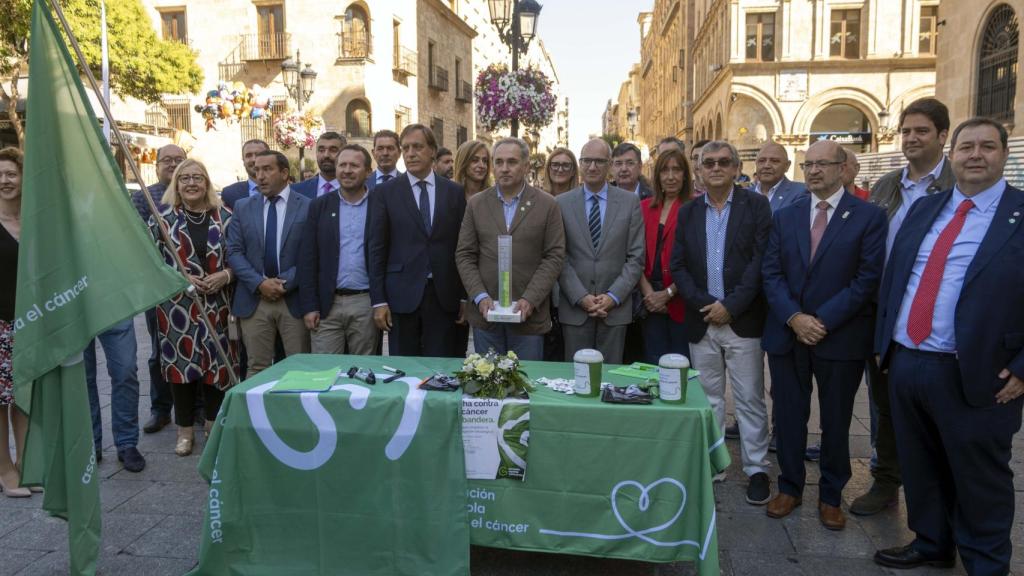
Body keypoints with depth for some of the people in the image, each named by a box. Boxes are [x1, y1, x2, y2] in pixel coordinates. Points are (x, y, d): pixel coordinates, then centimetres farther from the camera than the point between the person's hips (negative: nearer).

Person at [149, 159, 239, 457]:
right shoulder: (162, 219, 0)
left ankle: (213, 424, 24)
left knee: (217, 362, 6)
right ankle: (185, 430, 19)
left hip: (217, 306, 1)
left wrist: (226, 275, -12)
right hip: (176, 306, -1)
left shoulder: (224, 217, 3)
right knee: (180, 362, 4)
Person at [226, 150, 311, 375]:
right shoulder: (243, 207, 10)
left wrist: (285, 282, -12)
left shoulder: (308, 207, 0)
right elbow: (234, 252, 5)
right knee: (257, 369, 7)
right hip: (254, 300, 3)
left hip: (294, 299, -2)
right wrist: (259, 283, -9)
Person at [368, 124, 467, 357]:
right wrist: (378, 300, -4)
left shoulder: (454, 192, 6)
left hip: (444, 295, 1)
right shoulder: (385, 193, 2)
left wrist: (464, 296, 4)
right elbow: (377, 249, 1)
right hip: (402, 294, -1)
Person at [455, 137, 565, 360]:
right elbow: (464, 255, 4)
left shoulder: (547, 205, 1)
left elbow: (554, 256, -3)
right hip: (485, 312, 2)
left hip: (528, 314, -1)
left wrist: (530, 299, -13)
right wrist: (480, 297, -9)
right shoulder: (476, 204, 7)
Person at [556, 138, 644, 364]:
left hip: (615, 308, 0)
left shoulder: (630, 201, 4)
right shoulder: (562, 203, 4)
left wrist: (613, 296, -9)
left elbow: (636, 257, 1)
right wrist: (581, 297, -9)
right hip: (574, 308, 0)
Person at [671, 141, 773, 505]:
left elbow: (761, 261, -9)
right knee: (707, 397, 12)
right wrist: (704, 304, -9)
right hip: (702, 321, 3)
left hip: (742, 320, -3)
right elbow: (678, 265, 5)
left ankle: (756, 469, 15)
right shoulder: (689, 212, 9)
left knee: (750, 399, 4)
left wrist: (730, 306, -14)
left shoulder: (756, 205, -1)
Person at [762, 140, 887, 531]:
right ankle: (790, 487, 28)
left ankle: (831, 496, 28)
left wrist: (823, 322, -15)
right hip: (786, 334, 3)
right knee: (789, 417, 11)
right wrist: (793, 317, -12)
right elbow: (771, 273, 2)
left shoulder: (869, 216, -3)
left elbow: (868, 278, -9)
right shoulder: (785, 216, 7)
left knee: (836, 421, 10)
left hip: (840, 337, -2)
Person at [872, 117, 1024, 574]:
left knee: (980, 482, 11)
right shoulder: (924, 208, 10)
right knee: (920, 469, 19)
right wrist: (884, 342, 9)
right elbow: (892, 278, 13)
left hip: (973, 377, -5)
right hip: (904, 364, 5)